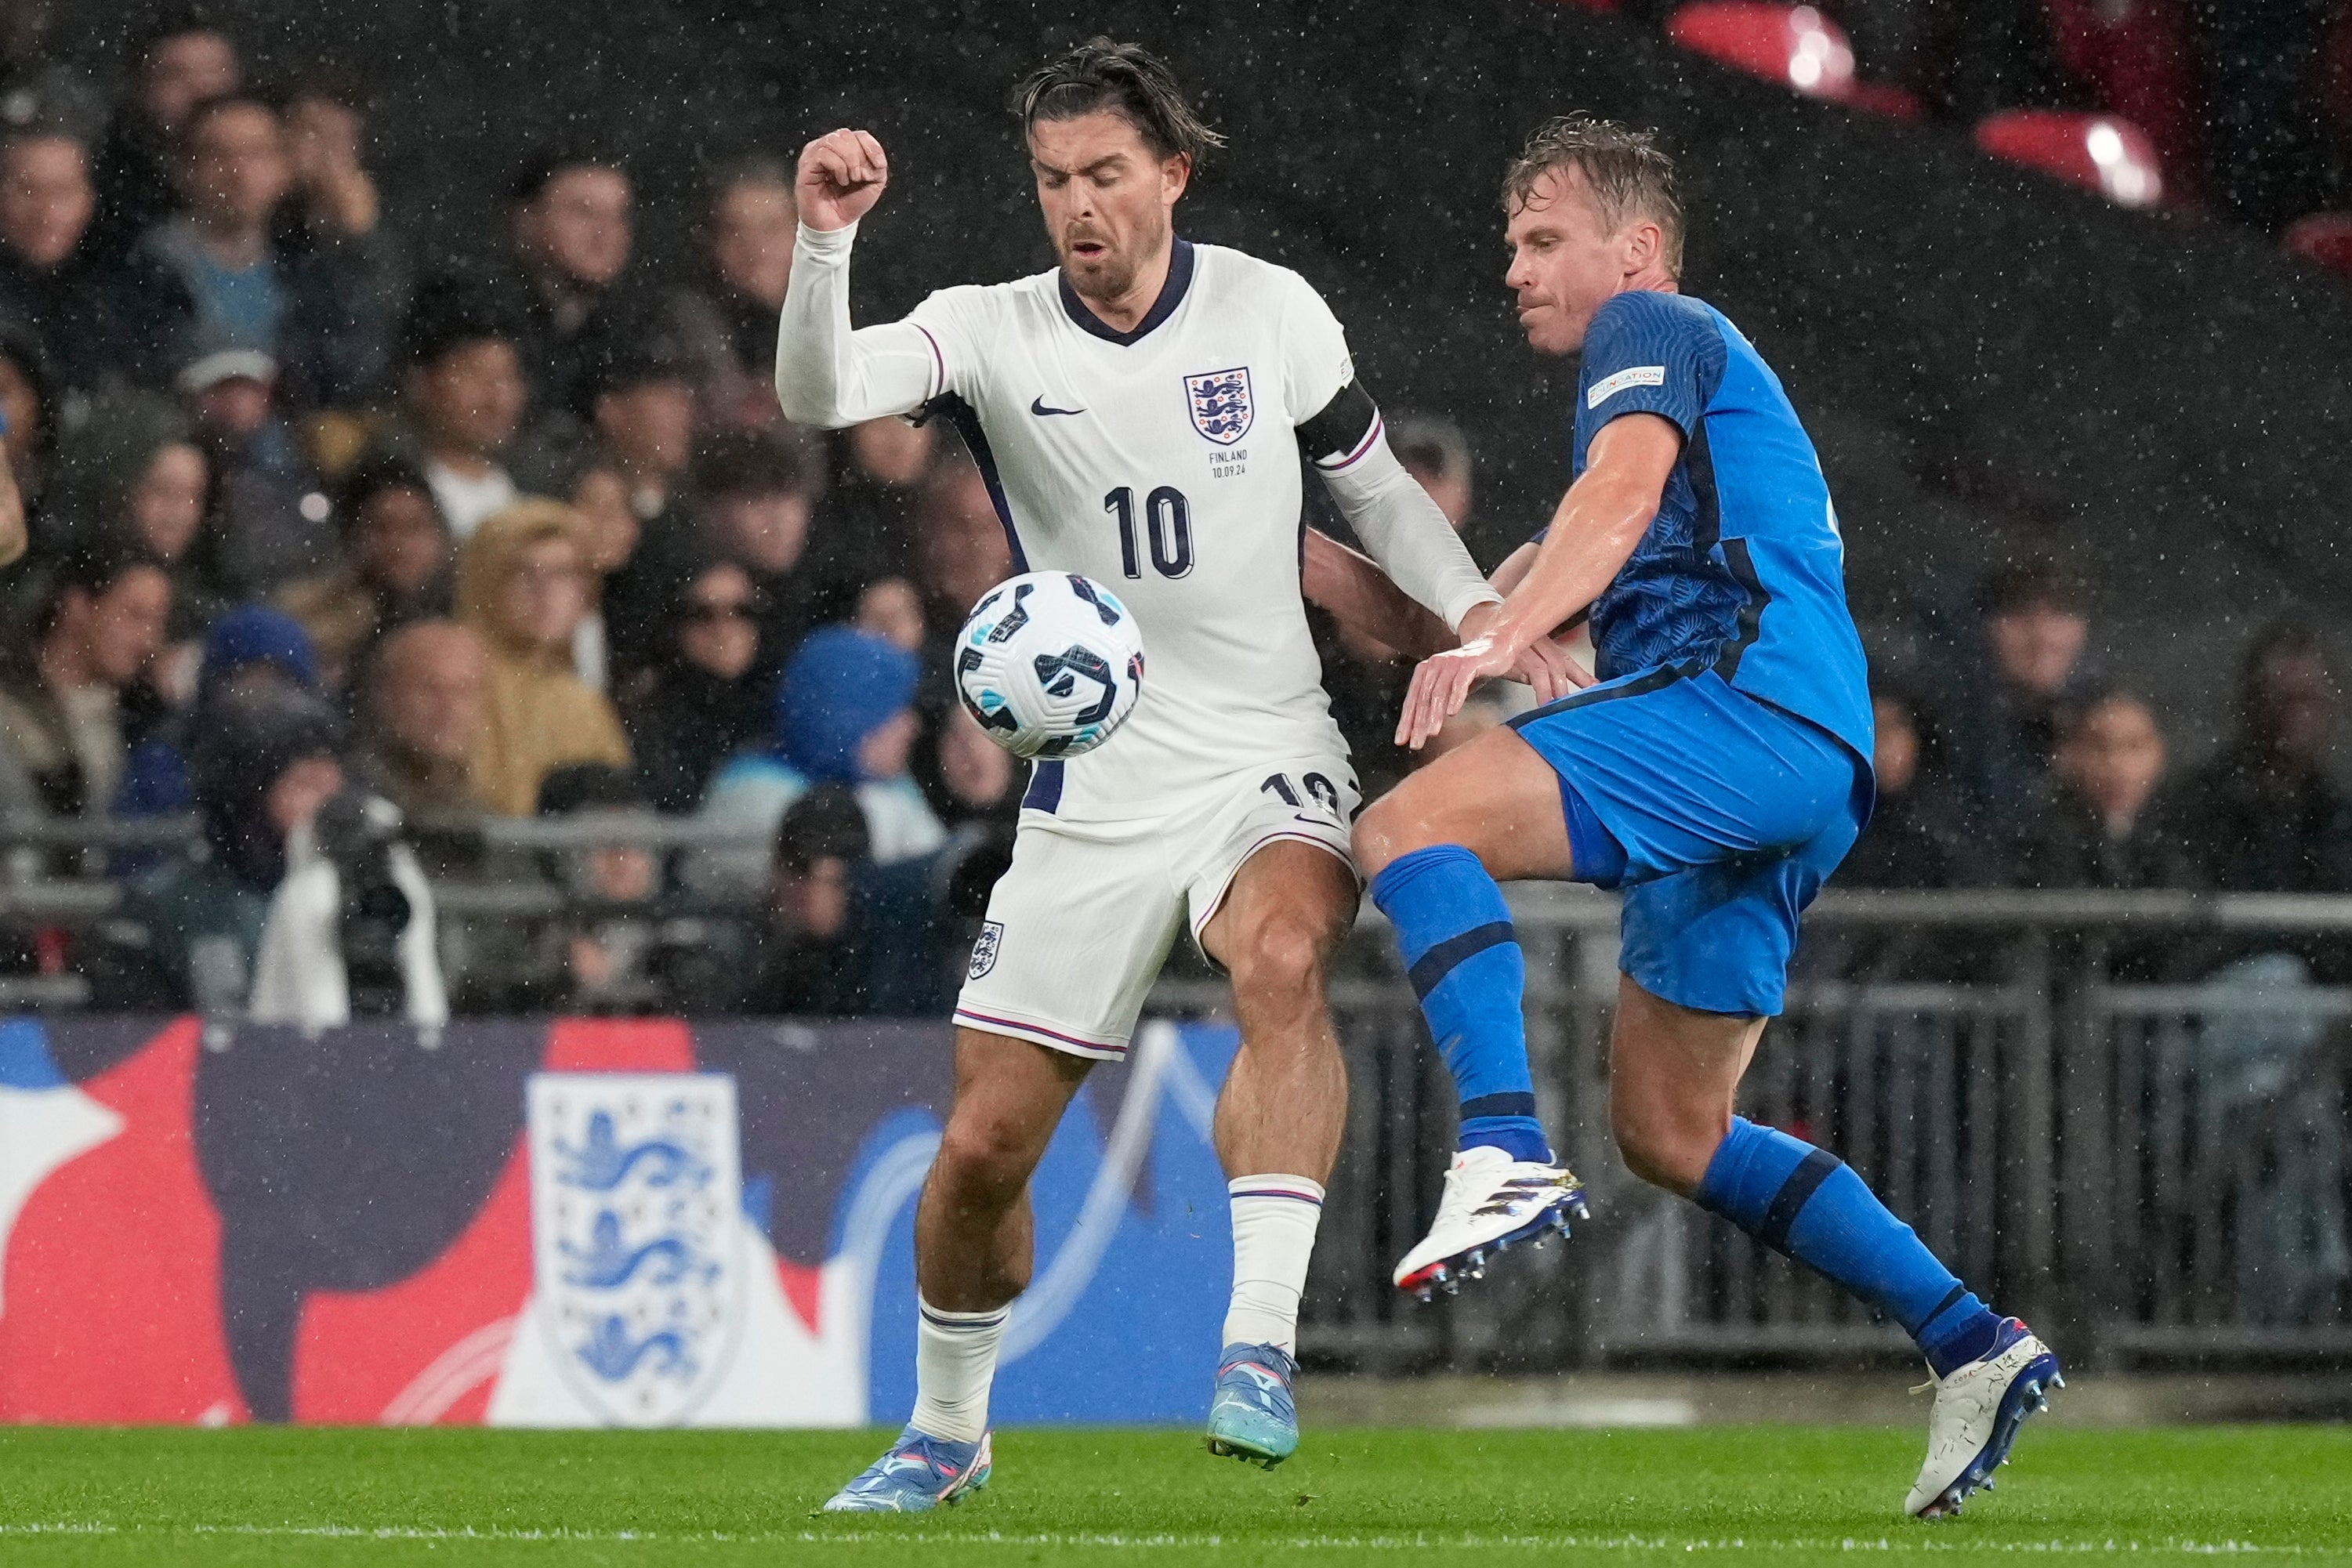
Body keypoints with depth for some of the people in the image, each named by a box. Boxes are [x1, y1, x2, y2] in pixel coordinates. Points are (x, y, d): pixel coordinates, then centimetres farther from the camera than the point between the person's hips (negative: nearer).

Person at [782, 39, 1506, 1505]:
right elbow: (818, 393, -22)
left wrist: (1484, 622, 1)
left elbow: (1376, 486, 12)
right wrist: (823, 239, -38)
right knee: (984, 1146, 1)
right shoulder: (993, 334, -4)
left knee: (1282, 962, -35)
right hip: (1094, 789, 1)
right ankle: (947, 1428, 25)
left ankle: (1260, 1343, -36)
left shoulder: (1273, 310, -2)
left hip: (1272, 766, -1)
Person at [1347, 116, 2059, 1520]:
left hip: (1744, 702, -10)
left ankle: (1508, 1155, -42)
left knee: (1413, 826, -23)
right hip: (1815, 779, 10)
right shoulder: (1704, 376, 36)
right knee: (1669, 1133, 12)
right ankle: (1973, 1344, 7)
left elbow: (1624, 490, -15)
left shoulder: (1653, 328, 6)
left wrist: (1502, 639, -29)